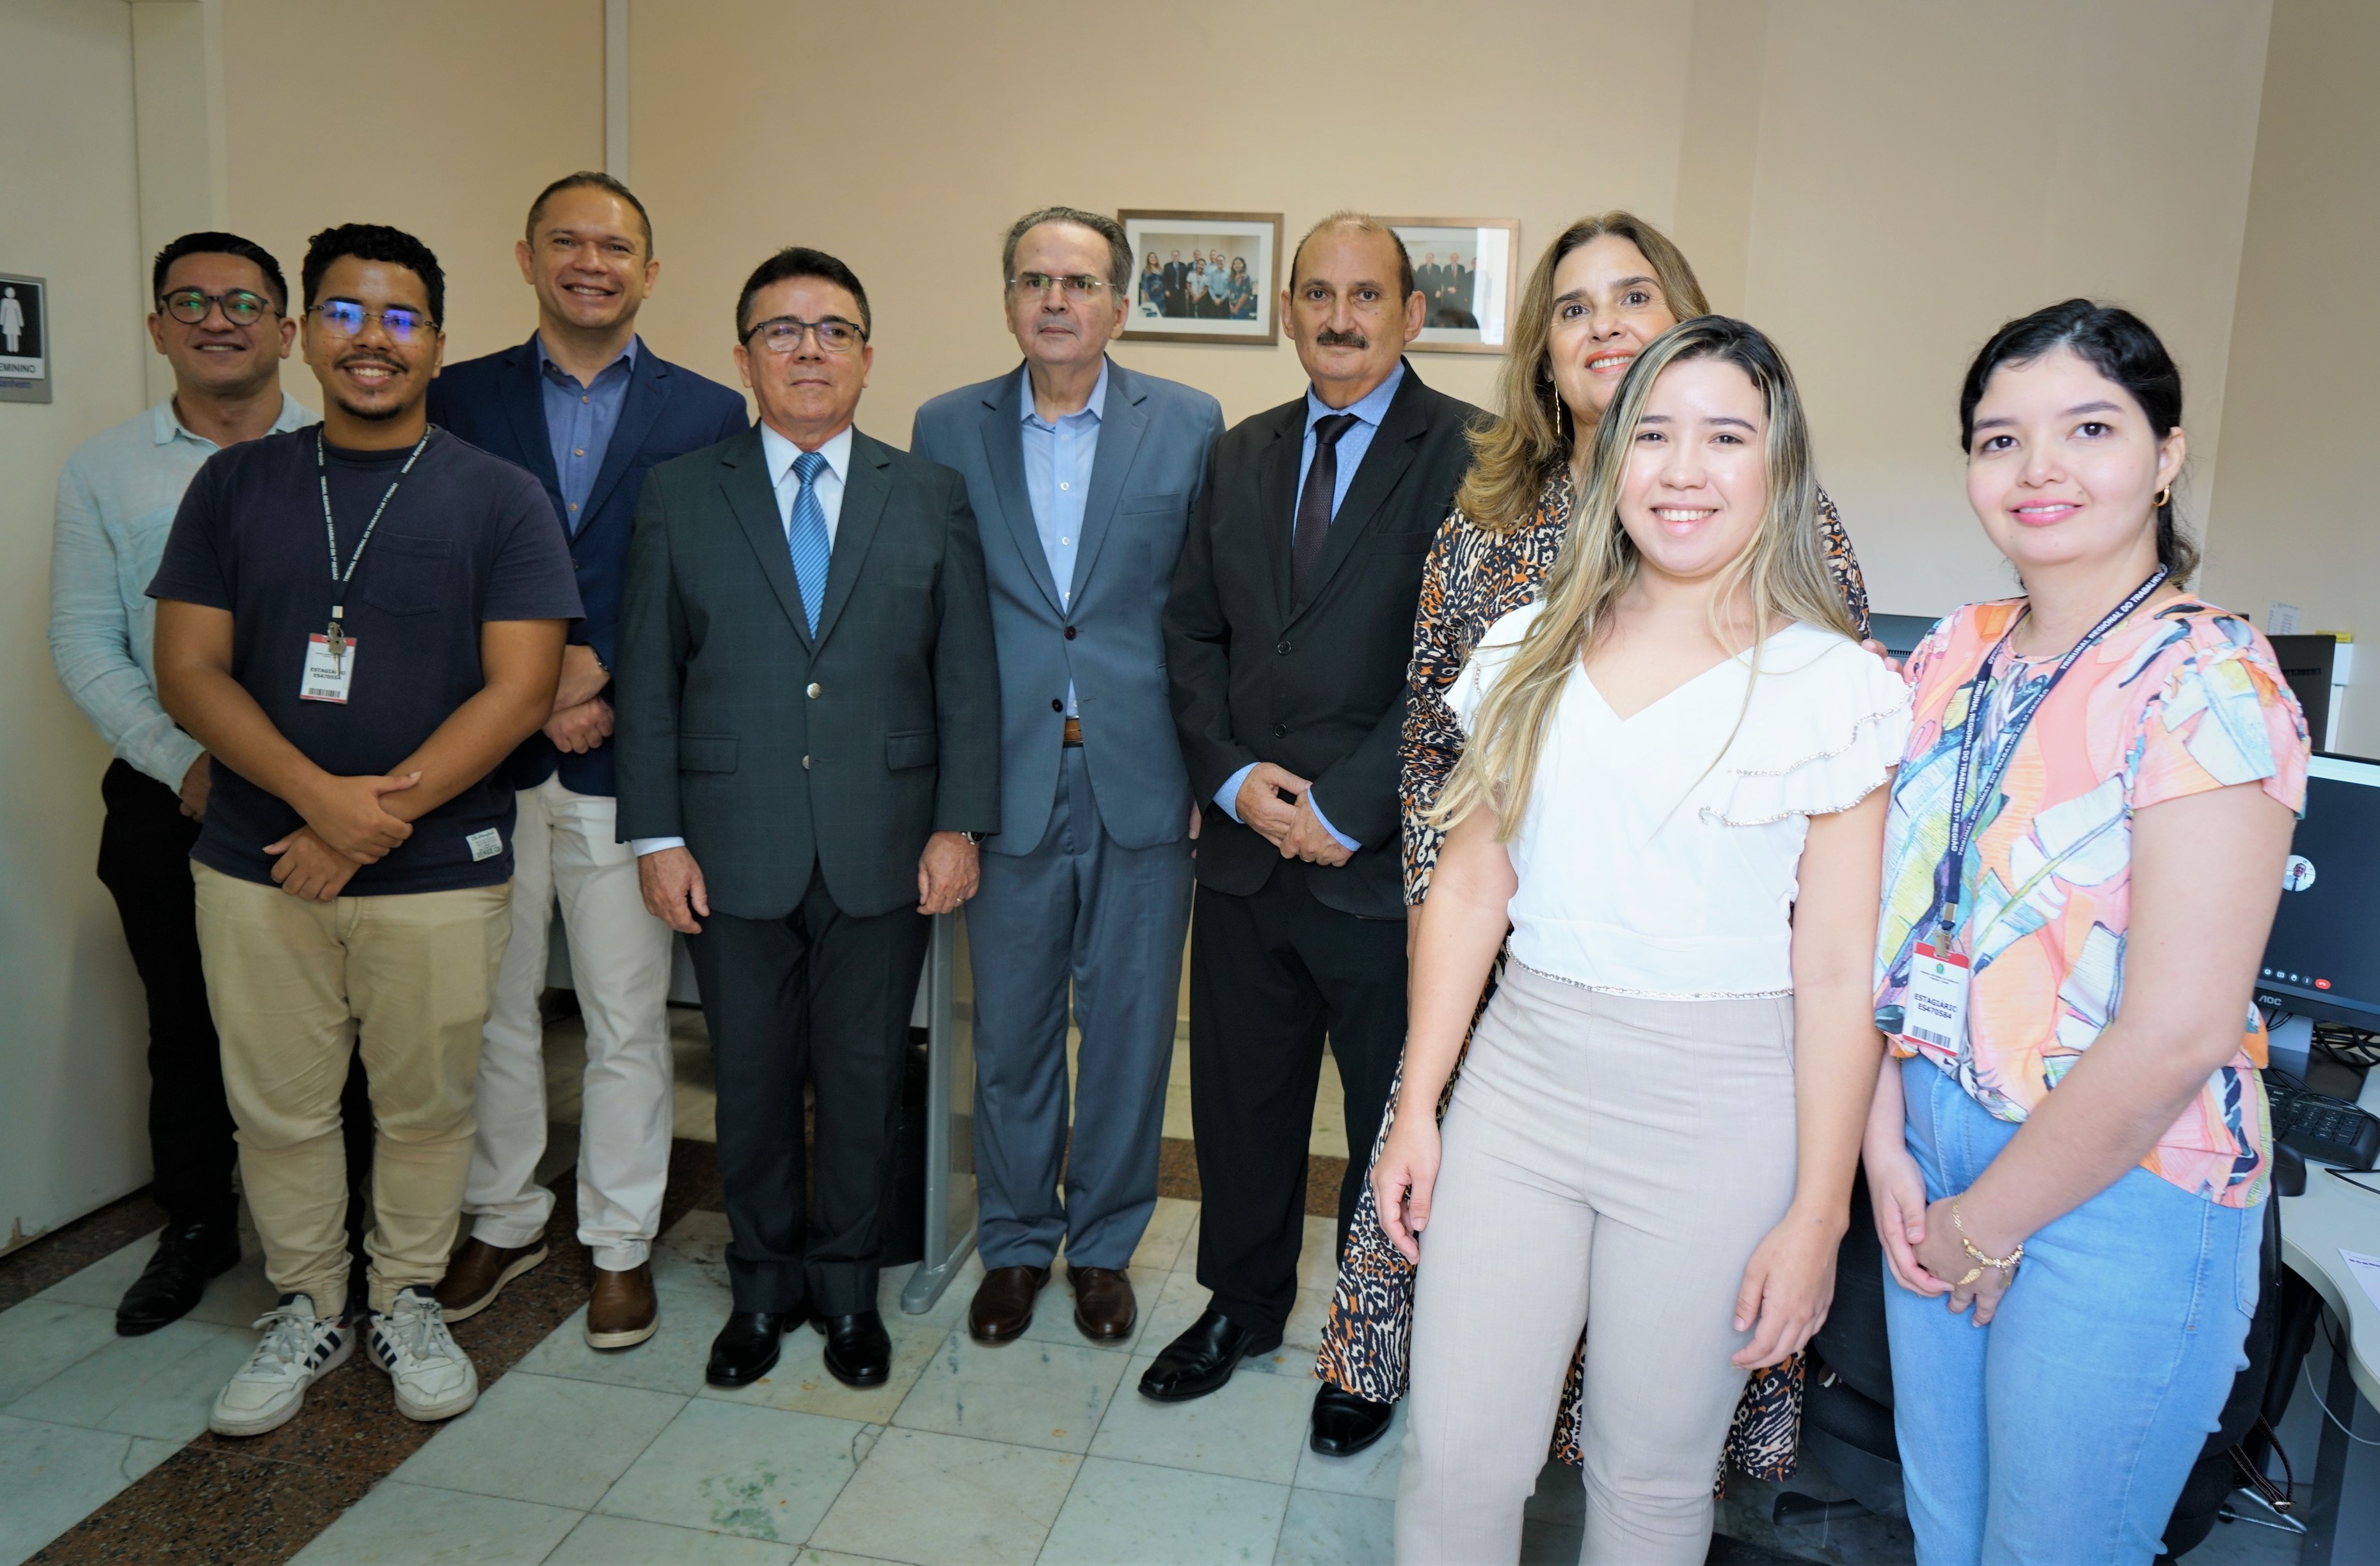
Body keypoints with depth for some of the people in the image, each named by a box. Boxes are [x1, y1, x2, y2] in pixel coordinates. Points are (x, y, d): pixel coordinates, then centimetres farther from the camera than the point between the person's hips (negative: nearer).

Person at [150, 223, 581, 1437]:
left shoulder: (498, 499, -1)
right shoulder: (235, 485, 6)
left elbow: (519, 688, -8)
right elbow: (189, 669, 1)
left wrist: (378, 815, -15)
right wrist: (320, 797, -15)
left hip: (439, 873, -2)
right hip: (256, 866, 2)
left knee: (425, 1104, 10)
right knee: (277, 1106, 12)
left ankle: (409, 1305, 31)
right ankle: (304, 1309, 33)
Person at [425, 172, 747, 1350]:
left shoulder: (709, 414, 3)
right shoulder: (461, 397, 7)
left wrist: (610, 681, -12)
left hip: (627, 763, -1)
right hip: (489, 758, 2)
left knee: (627, 1020, 7)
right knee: (491, 1010, 13)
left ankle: (621, 1243, 24)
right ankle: (503, 1220, 33)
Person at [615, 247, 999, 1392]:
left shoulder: (932, 499, 5)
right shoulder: (678, 498, 4)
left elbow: (968, 676, 3)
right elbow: (647, 681, 3)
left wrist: (959, 824, -4)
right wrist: (657, 835, -3)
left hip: (882, 854, 0)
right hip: (736, 854, 0)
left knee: (864, 1083, 11)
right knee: (752, 1082, 12)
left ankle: (847, 1286, 31)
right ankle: (763, 1284, 32)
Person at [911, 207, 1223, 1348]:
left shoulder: (1189, 425, 1)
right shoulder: (948, 428, 4)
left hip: (1144, 782, 0)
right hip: (1007, 780, 1)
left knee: (1130, 1028, 10)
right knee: (1010, 1029, 12)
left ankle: (1103, 1243, 30)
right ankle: (1015, 1243, 32)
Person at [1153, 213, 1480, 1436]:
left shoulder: (1470, 453, -7)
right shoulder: (1240, 455, 12)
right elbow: (1192, 632, 10)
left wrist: (1345, 805, -16)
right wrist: (1234, 775, -5)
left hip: (1388, 864, -4)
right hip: (1246, 852, 5)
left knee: (1396, 1119, 12)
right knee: (1240, 1098, 18)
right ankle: (1241, 1304, 41)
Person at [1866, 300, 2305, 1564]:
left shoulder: (2209, 684, -17)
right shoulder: (1955, 657, 2)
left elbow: (2178, 1032, -21)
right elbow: (1893, 914, 5)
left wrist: (1989, 1223, -12)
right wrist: (1888, 1146, -4)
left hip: (2121, 1186, -5)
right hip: (1941, 1153, 6)